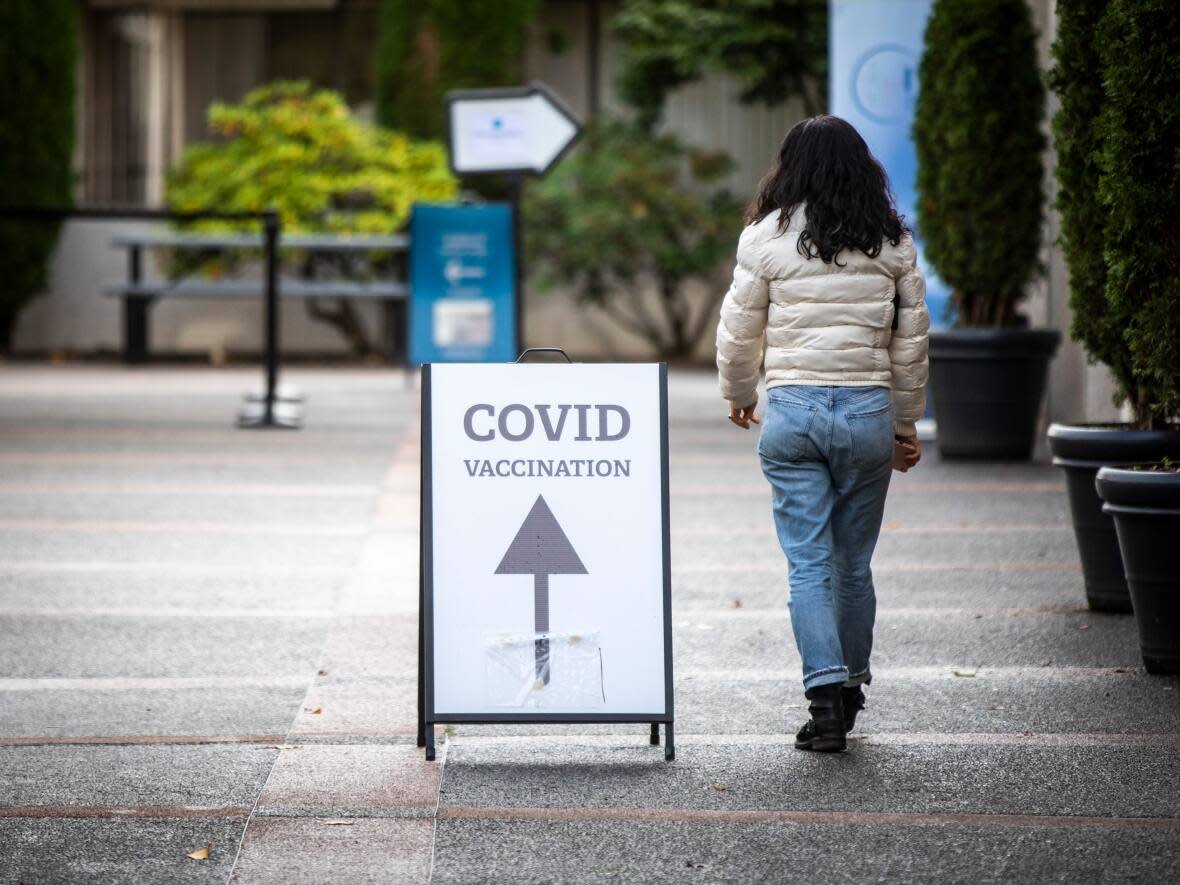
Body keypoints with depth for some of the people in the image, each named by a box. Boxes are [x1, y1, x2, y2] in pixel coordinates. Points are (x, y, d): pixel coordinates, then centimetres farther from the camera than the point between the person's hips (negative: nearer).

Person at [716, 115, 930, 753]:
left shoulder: (767, 236, -1)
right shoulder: (893, 242, 4)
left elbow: (739, 331, 5)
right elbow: (911, 341, 9)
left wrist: (739, 396, 24)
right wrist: (906, 425, 20)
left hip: (792, 412, -2)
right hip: (869, 412, 2)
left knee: (808, 562, -1)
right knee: (854, 563, 13)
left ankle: (826, 694, -12)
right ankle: (850, 684, 25)